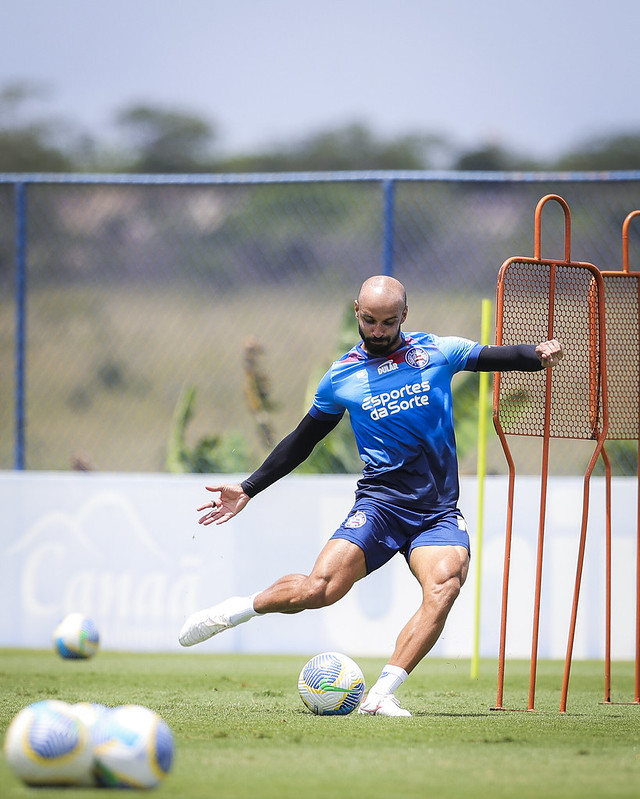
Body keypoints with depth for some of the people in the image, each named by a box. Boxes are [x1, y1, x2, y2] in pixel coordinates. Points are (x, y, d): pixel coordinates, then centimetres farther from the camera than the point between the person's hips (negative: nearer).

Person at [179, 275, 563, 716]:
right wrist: (247, 490, 20)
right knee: (318, 589, -20)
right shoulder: (342, 375, 10)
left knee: (445, 584, -29)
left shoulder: (436, 351, 9)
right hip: (380, 502, 0)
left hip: (439, 514, 0)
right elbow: (302, 440, 20)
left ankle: (382, 695, -27)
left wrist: (538, 354, -18)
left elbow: (497, 356, 5)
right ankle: (236, 610, 9)